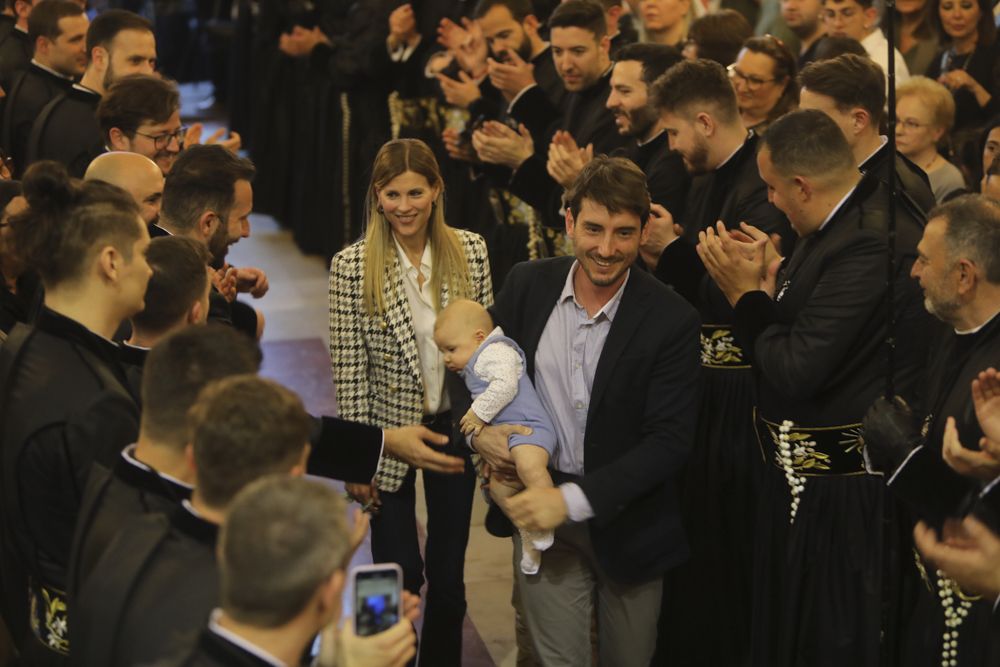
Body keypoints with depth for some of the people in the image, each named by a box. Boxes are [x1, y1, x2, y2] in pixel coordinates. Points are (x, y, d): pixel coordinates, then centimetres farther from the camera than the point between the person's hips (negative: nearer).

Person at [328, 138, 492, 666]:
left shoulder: (471, 251, -5)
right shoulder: (351, 266, -13)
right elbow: (348, 371, -10)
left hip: (456, 426, 3)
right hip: (390, 430, -2)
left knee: (449, 573, 13)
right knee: (400, 573, 3)